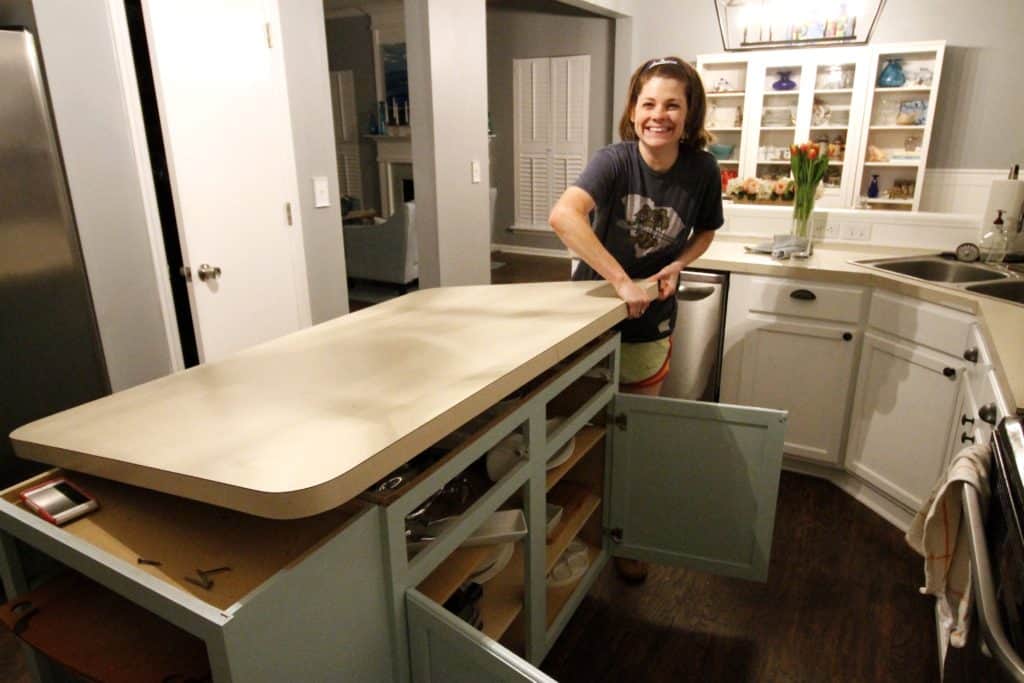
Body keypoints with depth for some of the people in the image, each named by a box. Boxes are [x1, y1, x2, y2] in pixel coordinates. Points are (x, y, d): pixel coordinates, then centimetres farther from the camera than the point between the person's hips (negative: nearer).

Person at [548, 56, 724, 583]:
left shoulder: (702, 170, -11)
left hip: (652, 324, 3)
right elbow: (563, 215, -39)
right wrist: (621, 283, -42)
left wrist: (675, 267, -12)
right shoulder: (614, 160, -21)